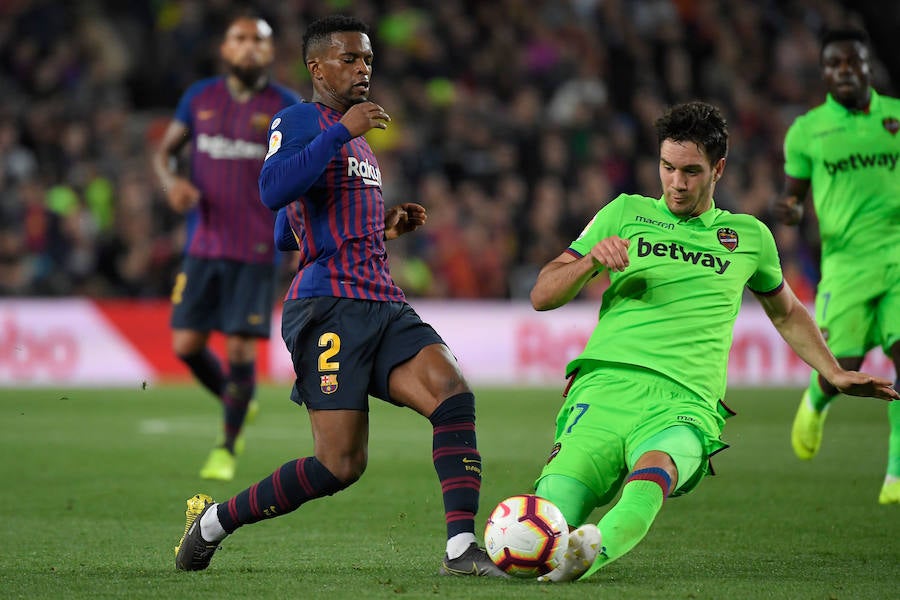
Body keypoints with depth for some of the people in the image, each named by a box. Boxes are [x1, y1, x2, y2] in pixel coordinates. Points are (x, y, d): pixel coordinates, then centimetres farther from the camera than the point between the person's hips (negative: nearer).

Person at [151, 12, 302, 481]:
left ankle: (228, 446, 13)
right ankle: (235, 401, 29)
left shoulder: (286, 106, -1)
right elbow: (164, 150, 14)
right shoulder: (199, 98, 6)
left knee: (240, 347, -6)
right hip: (204, 245, 3)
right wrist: (171, 182, -7)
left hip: (257, 249, -3)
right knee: (186, 345, -1)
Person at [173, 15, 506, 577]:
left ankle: (462, 547, -23)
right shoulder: (299, 121, -1)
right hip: (330, 306, -8)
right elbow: (273, 191, -22)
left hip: (384, 305, 8)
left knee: (453, 393, -18)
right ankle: (212, 521, 8)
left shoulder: (357, 140, 26)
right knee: (341, 464, -12)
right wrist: (342, 130, -21)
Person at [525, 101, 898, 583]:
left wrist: (835, 374, 34)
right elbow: (542, 296, 17)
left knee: (655, 467, -42)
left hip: (685, 402, -1)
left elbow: (785, 312, 42)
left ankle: (600, 543, -64)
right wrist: (591, 261, -3)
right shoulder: (626, 214, 19)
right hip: (605, 384, 1)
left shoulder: (749, 237, 23)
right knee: (552, 513, -32)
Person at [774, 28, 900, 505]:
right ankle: (816, 402, 34)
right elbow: (794, 193, 12)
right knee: (841, 370, -6)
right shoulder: (806, 130, 5)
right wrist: (789, 210, -11)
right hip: (846, 260, -1)